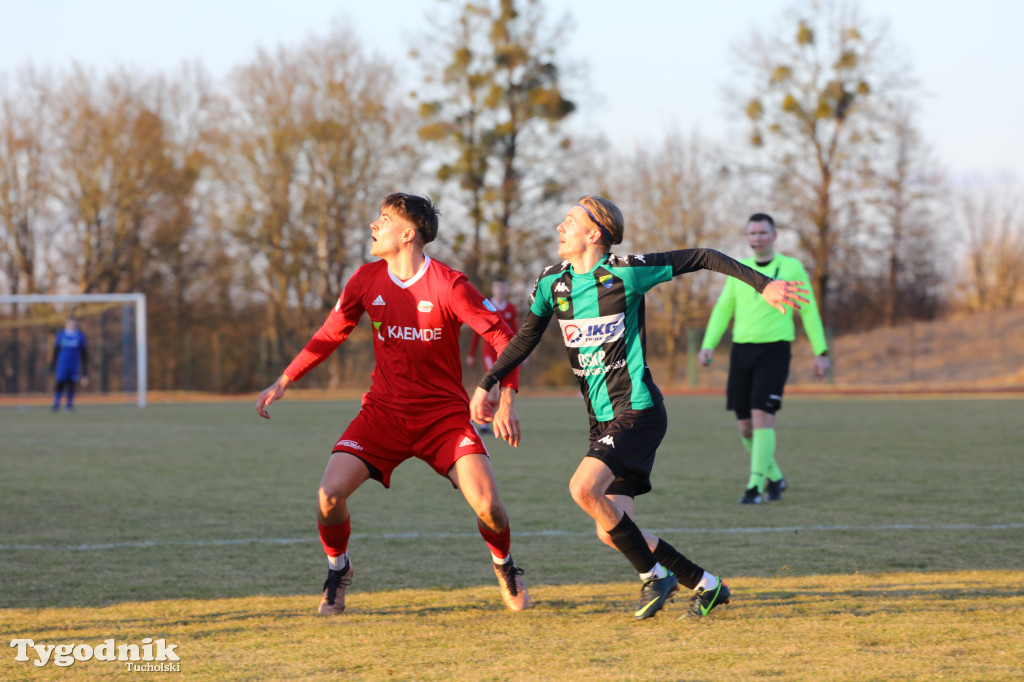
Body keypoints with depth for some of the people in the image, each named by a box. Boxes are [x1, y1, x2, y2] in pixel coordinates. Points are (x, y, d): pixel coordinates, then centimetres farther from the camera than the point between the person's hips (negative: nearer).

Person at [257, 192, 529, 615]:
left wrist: (506, 402, -20)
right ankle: (338, 569, 14)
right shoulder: (367, 280, -1)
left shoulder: (449, 285, -15)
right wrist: (283, 382, 8)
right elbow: (330, 335, 11)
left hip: (444, 414, -3)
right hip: (383, 412, 3)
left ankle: (505, 566, 17)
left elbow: (502, 337, -11)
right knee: (330, 494, -16)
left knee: (487, 506, -17)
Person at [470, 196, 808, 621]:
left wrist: (763, 283, -7)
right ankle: (705, 585, 18)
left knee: (584, 489, -26)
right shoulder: (552, 283, 6)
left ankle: (655, 575, -8)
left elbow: (700, 259, -6)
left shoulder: (625, 272, -12)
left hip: (637, 411, -7)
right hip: (602, 421, 7)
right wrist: (485, 385, 13)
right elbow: (526, 338, 20)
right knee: (610, 534, 2)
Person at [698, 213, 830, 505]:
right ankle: (775, 478, 25)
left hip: (774, 349, -4)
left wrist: (820, 352, 0)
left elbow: (809, 311, 4)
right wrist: (708, 345, 1)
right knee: (745, 425, 4)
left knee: (762, 417, -17)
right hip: (741, 350, 4)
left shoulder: (791, 268, 3)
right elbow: (723, 310, 14)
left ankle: (755, 486, -15)